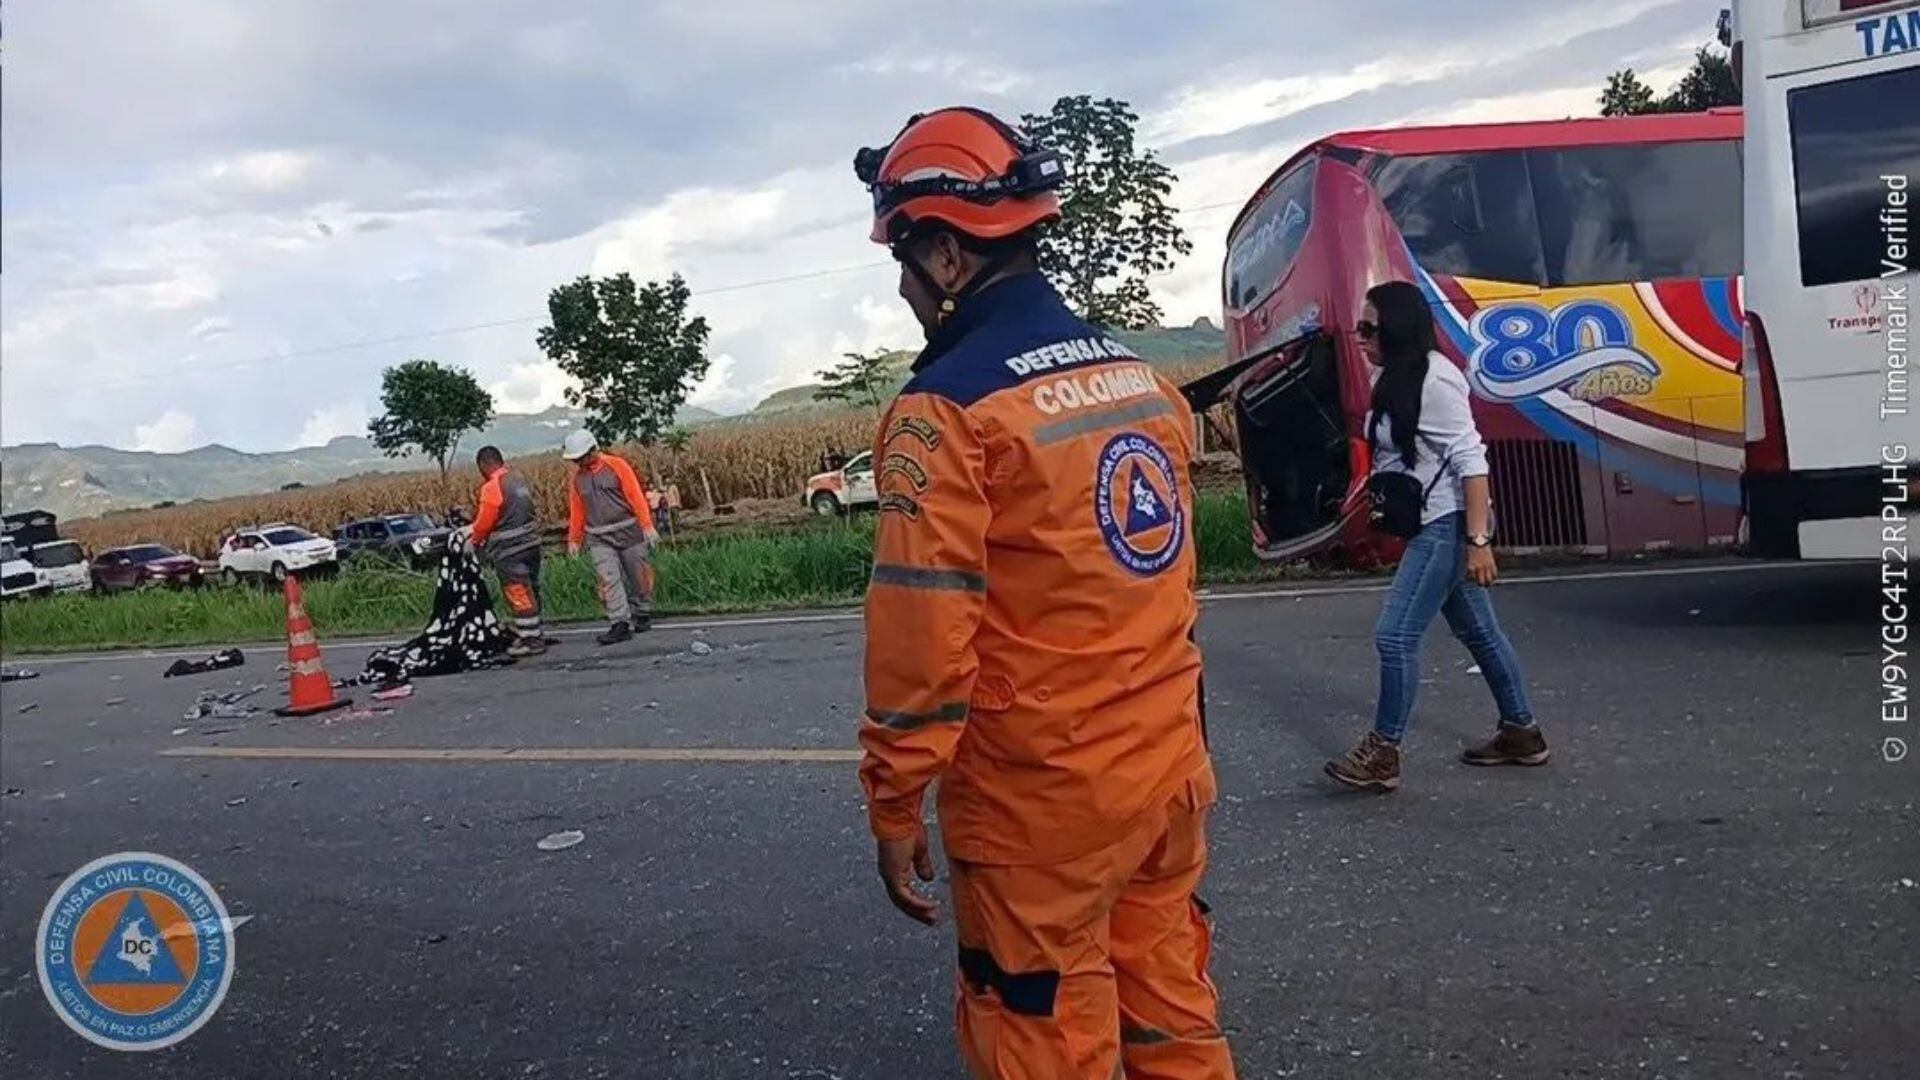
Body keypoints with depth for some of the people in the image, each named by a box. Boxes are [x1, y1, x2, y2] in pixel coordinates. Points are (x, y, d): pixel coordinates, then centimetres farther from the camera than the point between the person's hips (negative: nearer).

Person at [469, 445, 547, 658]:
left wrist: (475, 541, 7)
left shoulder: (492, 487, -18)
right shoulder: (519, 478, 8)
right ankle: (534, 632, 29)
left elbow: (484, 522, -13)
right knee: (530, 591, 18)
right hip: (531, 543, 8)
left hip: (509, 551, -8)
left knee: (518, 595, 0)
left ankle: (531, 640, 4)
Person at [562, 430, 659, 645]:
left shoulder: (616, 466, -4)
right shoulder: (577, 478, 9)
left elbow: (636, 496, -7)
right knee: (609, 579, -11)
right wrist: (574, 540, 15)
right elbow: (577, 510, 15)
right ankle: (620, 624, -13)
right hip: (599, 539, 3)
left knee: (637, 577, 7)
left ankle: (642, 615, 26)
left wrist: (647, 526, -13)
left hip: (628, 532, -3)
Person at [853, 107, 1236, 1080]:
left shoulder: (947, 407, -16)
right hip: (1172, 771, 7)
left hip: (1041, 800, -7)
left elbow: (922, 634, -18)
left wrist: (894, 807, -8)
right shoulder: (1143, 380, 7)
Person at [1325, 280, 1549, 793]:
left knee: (1395, 635, -9)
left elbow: (1470, 459, -20)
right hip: (1431, 526, 10)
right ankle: (1521, 733, 29)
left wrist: (1478, 540, -23)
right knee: (1478, 632, 17)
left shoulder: (1433, 379, -17)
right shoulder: (1396, 380, 11)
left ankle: (1382, 755, 2)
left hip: (1448, 525, -10)